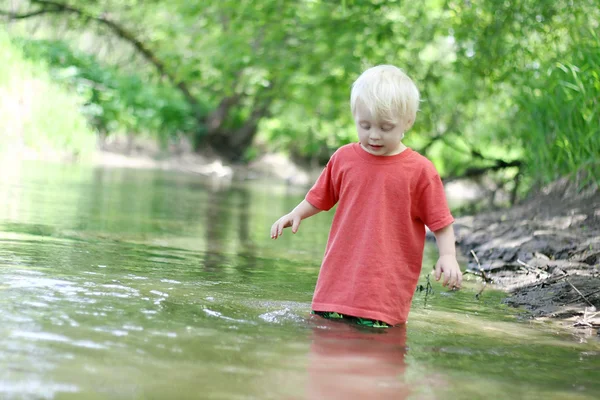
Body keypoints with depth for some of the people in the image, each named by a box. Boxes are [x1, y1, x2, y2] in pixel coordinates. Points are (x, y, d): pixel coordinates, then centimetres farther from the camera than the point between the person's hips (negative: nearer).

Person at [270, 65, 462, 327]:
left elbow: (440, 221, 1)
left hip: (388, 284, -3)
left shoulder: (420, 171, -3)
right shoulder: (344, 158, 8)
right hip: (340, 274, 3)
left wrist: (448, 256, -11)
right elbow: (320, 197, 22)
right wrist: (296, 214, 8)